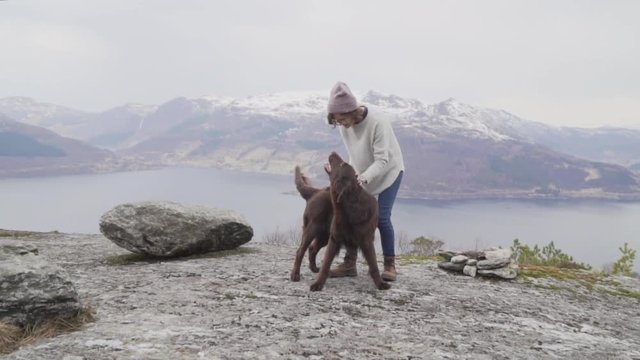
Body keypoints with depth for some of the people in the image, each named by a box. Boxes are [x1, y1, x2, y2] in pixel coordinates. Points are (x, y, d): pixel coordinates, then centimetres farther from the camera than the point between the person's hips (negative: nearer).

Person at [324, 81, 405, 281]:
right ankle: (349, 263, 8)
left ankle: (390, 265, 1)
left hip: (389, 170, -5)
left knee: (381, 217, -14)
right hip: (362, 173, 6)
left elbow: (382, 160, -32)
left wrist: (364, 178, -45)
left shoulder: (378, 121, -32)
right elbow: (354, 155, -5)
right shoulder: (345, 125, -14)